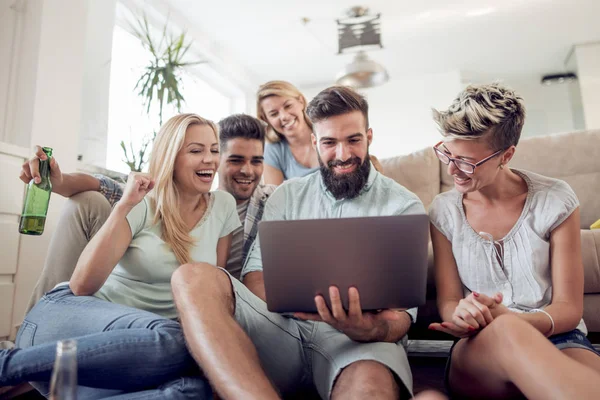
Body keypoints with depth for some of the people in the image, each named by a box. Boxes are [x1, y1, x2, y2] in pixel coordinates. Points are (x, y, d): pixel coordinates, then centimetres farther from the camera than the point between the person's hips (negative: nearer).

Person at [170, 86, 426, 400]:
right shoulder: (287, 196, 18)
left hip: (356, 339, -4)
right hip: (282, 326, 5)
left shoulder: (404, 206, 9)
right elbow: (257, 272, 8)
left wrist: (373, 330, -25)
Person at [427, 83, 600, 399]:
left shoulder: (555, 201, -2)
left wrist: (507, 318, -24)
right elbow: (447, 301, 3)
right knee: (504, 331, -37)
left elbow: (569, 308, -2)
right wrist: (462, 316, -23)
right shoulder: (443, 211, 2)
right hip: (479, 351, 2)